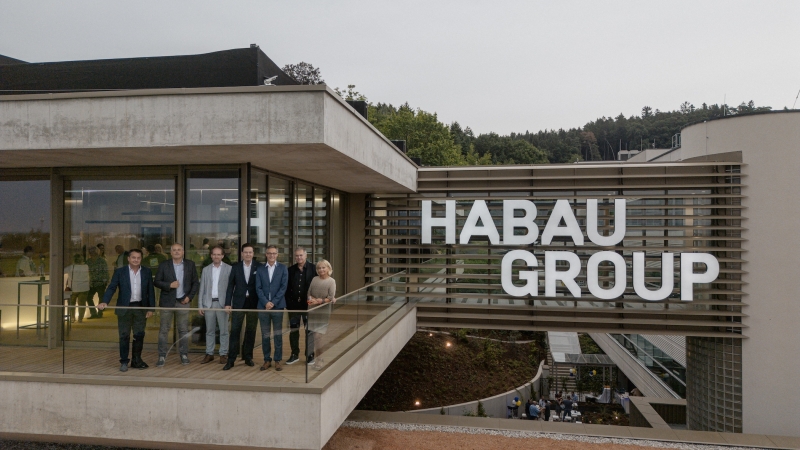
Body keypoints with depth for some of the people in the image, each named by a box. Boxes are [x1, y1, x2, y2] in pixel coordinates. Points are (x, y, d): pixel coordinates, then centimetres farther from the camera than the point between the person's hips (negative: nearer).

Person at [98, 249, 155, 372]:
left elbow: (151, 291, 4)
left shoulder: (147, 272, 3)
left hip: (140, 308, 2)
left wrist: (151, 308, 0)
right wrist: (104, 302, -23)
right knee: (124, 336, 3)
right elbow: (111, 288, -7)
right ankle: (124, 362, 13)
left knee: (139, 335, 6)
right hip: (124, 308, -1)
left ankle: (137, 360, 18)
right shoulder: (120, 272, -2)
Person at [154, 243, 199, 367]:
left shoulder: (190, 265, 4)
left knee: (183, 330, 5)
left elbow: (196, 283, 7)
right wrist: (169, 285, -14)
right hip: (167, 302, 0)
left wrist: (190, 296, -4)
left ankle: (184, 355, 14)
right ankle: (162, 357, 7)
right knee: (164, 330, 1)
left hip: (183, 302, 1)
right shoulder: (164, 265, 2)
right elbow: (156, 282, 1)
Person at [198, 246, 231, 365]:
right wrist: (200, 305, 5)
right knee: (209, 330, 8)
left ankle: (223, 354, 8)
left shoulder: (229, 269, 0)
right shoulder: (206, 270, 11)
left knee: (223, 330, 0)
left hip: (222, 303, -3)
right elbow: (202, 288, 11)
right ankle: (209, 354, 16)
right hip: (209, 303, 3)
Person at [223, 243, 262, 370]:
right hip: (238, 303, 0)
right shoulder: (235, 267, 4)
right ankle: (231, 359, 1)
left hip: (253, 303, 0)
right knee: (235, 331, -3)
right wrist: (227, 303, -2)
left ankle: (248, 357, 18)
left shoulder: (259, 267, 1)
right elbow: (230, 286, 4)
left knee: (251, 331, 7)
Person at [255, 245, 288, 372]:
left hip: (277, 305, -2)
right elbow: (258, 288, 3)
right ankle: (267, 360, 14)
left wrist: (273, 302, -12)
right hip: (263, 306, 2)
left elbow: (284, 287, -4)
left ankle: (277, 360, 10)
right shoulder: (260, 270, 8)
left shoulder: (283, 268, 3)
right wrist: (266, 302, -11)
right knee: (265, 335, 5)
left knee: (278, 334, 2)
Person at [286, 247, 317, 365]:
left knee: (309, 331, 5)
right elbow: (287, 288, 6)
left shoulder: (313, 269, -4)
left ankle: (310, 355, 15)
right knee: (293, 331, 9)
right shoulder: (291, 270, 5)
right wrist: (288, 302, -1)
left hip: (308, 305, -3)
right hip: (294, 305, 3)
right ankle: (295, 354, 20)